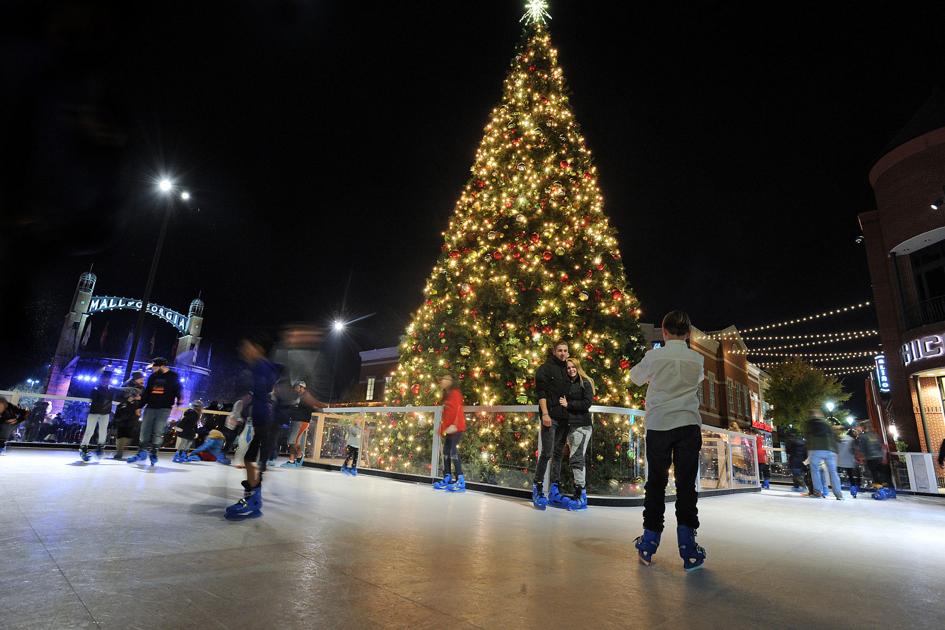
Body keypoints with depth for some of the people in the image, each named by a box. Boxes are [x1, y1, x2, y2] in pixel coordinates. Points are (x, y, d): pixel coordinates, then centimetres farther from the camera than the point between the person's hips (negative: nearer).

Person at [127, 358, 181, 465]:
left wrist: (178, 403, -18)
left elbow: (178, 391, -6)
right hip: (150, 407, 5)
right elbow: (146, 392, 15)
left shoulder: (173, 376, -3)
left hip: (164, 409, -5)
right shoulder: (153, 377, 11)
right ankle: (142, 452, 13)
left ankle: (153, 454, 6)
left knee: (158, 432, -3)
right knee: (145, 430, 4)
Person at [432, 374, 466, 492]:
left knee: (454, 452, -15)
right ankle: (447, 479, 16)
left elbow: (458, 410, -16)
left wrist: (454, 425, -26)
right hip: (448, 429, 9)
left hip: (456, 428, -9)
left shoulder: (455, 393, -6)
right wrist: (442, 429, 18)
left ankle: (460, 482, -14)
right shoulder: (446, 395, 20)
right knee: (446, 453, 9)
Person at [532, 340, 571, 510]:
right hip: (550, 417, -6)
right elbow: (541, 392, -8)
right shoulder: (546, 368, 0)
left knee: (558, 454, 8)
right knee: (546, 453, -10)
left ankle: (554, 491, 15)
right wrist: (545, 413, -17)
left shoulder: (567, 370, 17)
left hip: (564, 418, 6)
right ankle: (537, 489, -1)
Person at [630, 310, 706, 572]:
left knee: (656, 484, 8)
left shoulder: (654, 356, -5)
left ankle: (649, 543, 16)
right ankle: (688, 547, 4)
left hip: (658, 425, -1)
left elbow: (635, 377, 13)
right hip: (688, 425, 1)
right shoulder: (697, 359, 2)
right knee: (686, 485, 5)